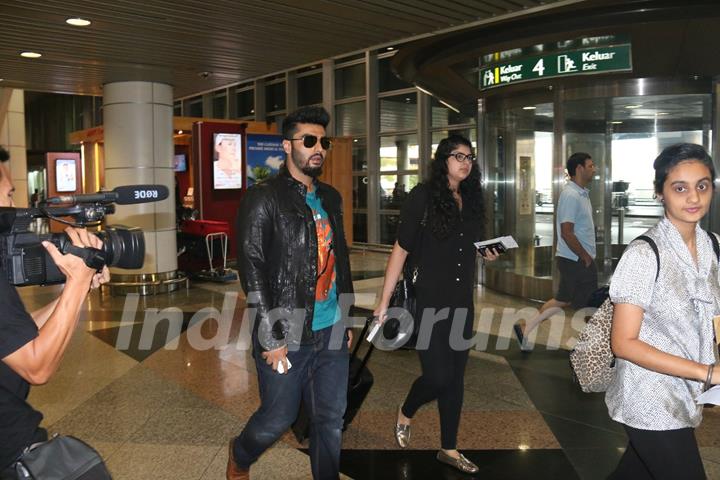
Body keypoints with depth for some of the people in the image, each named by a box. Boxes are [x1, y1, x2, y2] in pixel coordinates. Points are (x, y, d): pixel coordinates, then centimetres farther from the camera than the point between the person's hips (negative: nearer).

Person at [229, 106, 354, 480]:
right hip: (288, 336, -5)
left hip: (332, 333, 6)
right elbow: (251, 269, -14)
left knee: (331, 420, 12)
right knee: (278, 418, 9)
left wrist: (347, 319, 16)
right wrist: (272, 339, -16)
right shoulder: (263, 198, -9)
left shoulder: (331, 198, 12)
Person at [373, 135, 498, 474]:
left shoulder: (471, 199, 8)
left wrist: (488, 254, -1)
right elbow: (401, 249, -12)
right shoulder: (423, 196, -10)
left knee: (456, 376, 12)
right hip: (429, 301, -6)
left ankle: (449, 449, 28)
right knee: (437, 376, -6)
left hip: (462, 302, 6)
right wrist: (384, 301, -13)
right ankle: (405, 413, 28)